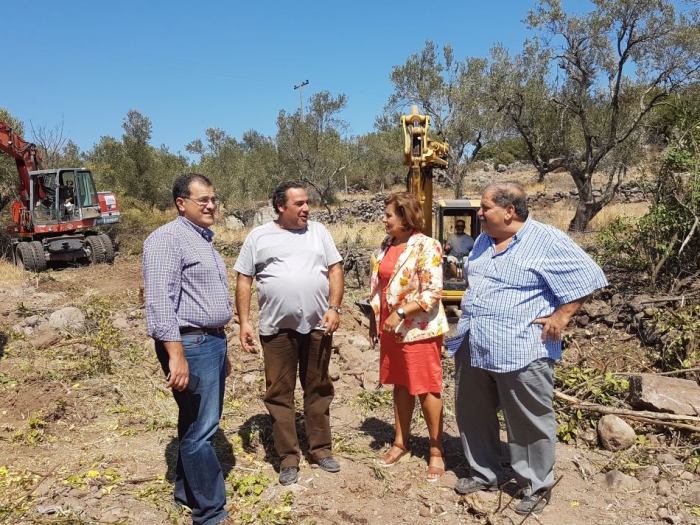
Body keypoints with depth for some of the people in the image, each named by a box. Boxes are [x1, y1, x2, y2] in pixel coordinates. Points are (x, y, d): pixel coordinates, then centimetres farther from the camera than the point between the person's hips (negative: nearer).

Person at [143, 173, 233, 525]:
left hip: (212, 342, 10)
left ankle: (187, 491, 33)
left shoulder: (203, 240, 17)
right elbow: (160, 301, -21)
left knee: (200, 425, 18)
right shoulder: (168, 238, -13)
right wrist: (177, 355, -26)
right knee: (200, 430, -2)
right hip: (190, 345, -10)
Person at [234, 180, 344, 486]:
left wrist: (334, 308, -7)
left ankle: (320, 448, 26)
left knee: (318, 389, 12)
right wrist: (244, 323, -4)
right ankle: (288, 457, 18)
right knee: (279, 393, 5)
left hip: (317, 325, 2)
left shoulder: (319, 232, 7)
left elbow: (335, 270, 5)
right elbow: (244, 281, 3)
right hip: (276, 328, -1)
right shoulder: (258, 237, 3)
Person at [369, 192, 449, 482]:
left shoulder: (427, 246, -14)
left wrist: (400, 313, -22)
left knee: (426, 389, 3)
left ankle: (436, 450, 17)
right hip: (391, 328, 7)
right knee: (400, 385, 17)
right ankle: (401, 441, 31)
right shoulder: (387, 245, 9)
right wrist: (375, 319, 14)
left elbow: (433, 292, -20)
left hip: (419, 328, -7)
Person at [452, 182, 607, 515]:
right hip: (472, 348, 8)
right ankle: (484, 473, 34)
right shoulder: (484, 241, 13)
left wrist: (560, 316, -13)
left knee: (530, 423, 6)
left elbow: (588, 277, -10)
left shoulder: (547, 241, -11)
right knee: (473, 415, 16)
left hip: (520, 351, -7)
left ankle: (537, 487, 23)